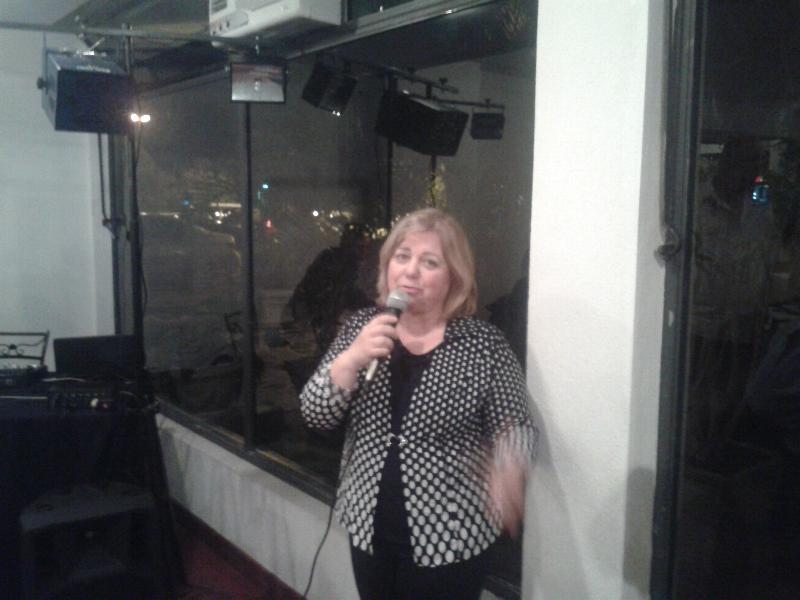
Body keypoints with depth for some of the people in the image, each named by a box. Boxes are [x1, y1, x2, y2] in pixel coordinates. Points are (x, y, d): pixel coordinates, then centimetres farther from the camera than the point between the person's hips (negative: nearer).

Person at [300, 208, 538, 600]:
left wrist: (508, 467, -28)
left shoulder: (483, 344, -11)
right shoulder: (361, 327, -1)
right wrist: (351, 359, -22)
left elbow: (517, 426, -6)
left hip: (448, 537, -3)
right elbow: (315, 415, -4)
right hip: (368, 527, 3)